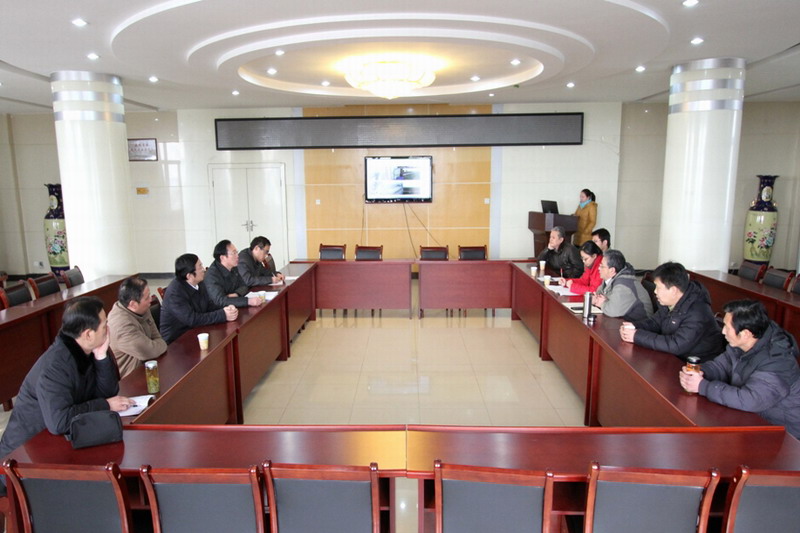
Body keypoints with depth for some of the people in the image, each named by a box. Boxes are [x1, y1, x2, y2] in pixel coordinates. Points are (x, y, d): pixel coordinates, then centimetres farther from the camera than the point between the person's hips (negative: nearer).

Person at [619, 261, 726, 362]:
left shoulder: (697, 313, -28)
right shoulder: (670, 302, -2)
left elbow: (676, 345, -33)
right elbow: (656, 321, 12)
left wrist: (638, 336, -28)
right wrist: (634, 326, -9)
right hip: (677, 358, 8)